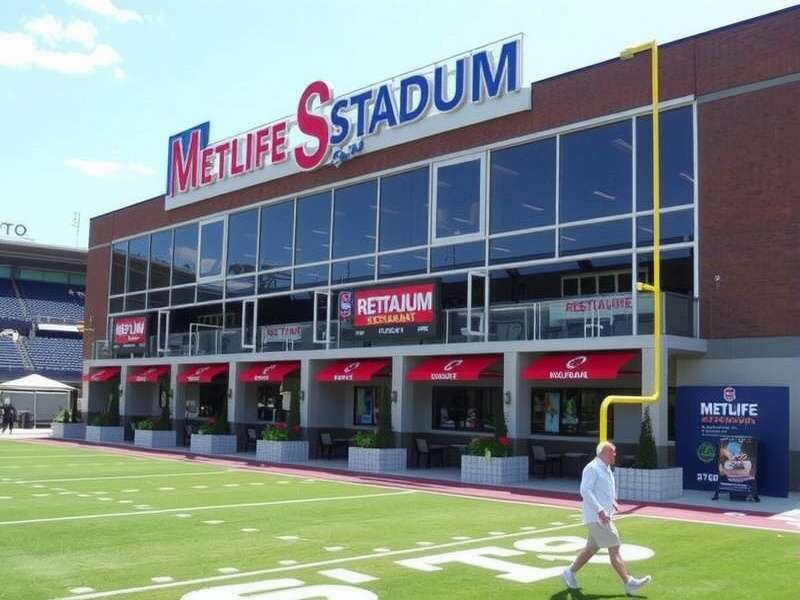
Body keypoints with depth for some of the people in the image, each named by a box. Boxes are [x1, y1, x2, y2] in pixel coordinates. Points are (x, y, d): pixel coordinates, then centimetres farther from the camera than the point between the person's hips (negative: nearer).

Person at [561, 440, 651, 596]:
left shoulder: (606, 469, 16)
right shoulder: (592, 468, -13)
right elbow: (585, 490, -21)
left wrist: (612, 503, 12)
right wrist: (600, 510, -26)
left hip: (603, 516, 10)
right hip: (596, 517, -10)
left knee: (592, 548, 14)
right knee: (614, 548, -8)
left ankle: (569, 573, 23)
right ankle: (628, 583, -6)